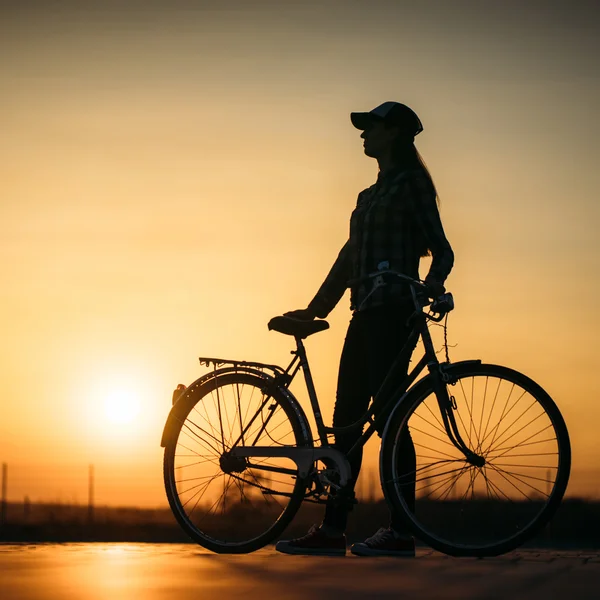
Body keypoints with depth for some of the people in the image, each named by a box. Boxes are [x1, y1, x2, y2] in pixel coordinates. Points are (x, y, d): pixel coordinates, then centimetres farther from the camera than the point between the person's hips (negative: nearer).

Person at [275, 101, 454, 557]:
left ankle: (401, 532, -11)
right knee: (346, 417, 6)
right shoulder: (371, 195, 23)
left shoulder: (411, 183, -2)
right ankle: (332, 529, 8)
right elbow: (349, 258, 26)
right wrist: (315, 309, 26)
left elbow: (441, 248, -9)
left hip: (392, 310, -9)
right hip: (367, 312, 9)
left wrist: (433, 281, -29)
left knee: (387, 416, -13)